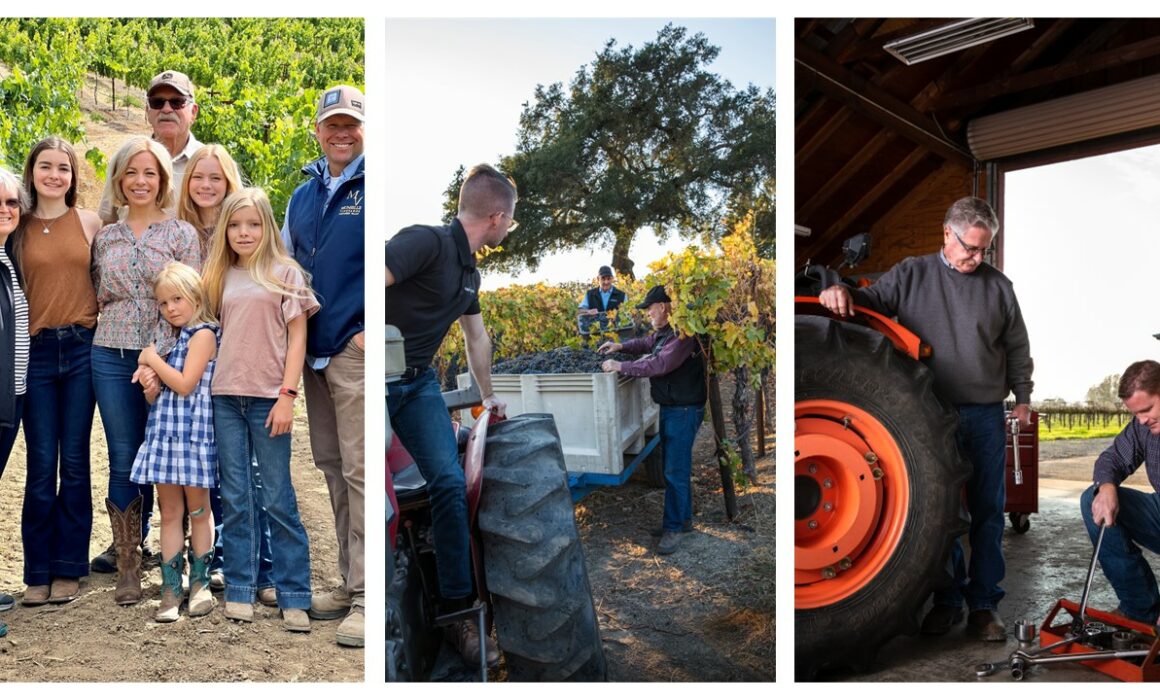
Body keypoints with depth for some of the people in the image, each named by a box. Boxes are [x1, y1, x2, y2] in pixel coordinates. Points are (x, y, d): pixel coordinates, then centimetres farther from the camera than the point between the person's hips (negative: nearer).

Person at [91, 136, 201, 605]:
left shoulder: (181, 234, 0)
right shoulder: (105, 238, 11)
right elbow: (98, 298, 16)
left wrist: (159, 359, -15)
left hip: (164, 359, -2)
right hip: (111, 358, 3)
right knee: (123, 460, 4)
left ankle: (135, 540, 22)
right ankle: (128, 565, 13)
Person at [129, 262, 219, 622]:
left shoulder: (203, 334, -7)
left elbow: (185, 384, -17)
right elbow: (155, 395, 18)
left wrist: (152, 359, -6)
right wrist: (149, 381, -4)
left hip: (193, 432, -7)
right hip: (165, 430, 7)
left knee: (198, 510, 5)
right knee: (169, 513, 7)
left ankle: (199, 584, 16)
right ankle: (171, 589, 12)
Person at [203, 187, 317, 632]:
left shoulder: (285, 273, 1)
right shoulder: (222, 276, 13)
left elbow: (298, 338, -3)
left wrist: (287, 396, -10)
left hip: (267, 397, -4)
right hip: (225, 397, 4)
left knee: (278, 500, -1)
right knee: (236, 498, 8)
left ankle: (294, 599, 7)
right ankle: (240, 592, 16)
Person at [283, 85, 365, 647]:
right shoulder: (302, 195, 18)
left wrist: (372, 329, -14)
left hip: (357, 351, -7)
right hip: (314, 352, 8)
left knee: (359, 470, -8)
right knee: (331, 467, 11)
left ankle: (368, 598, -1)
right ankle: (349, 584, 22)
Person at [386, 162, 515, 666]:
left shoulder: (469, 271, 12)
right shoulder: (425, 242, -18)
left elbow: (477, 337, 27)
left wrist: (488, 396, 38)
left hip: (418, 381, 8)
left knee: (450, 482, -5)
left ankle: (457, 608, 4)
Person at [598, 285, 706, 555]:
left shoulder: (682, 335, -23)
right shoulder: (662, 332, 11)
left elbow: (660, 364, -29)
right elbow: (647, 343, 29)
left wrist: (621, 367, -23)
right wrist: (620, 346, 12)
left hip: (684, 409, -11)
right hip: (669, 407, 11)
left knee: (676, 471, -6)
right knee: (674, 467, 18)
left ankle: (674, 527, 2)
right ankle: (683, 519, 29)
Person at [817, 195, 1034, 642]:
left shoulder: (998, 285, 9)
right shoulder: (911, 275, 4)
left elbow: (1017, 346, 16)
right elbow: (873, 301, 1)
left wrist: (1023, 397, 13)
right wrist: (843, 294, -21)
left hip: (987, 417, 1)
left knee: (988, 512, 5)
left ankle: (983, 604, 16)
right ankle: (947, 600, 20)